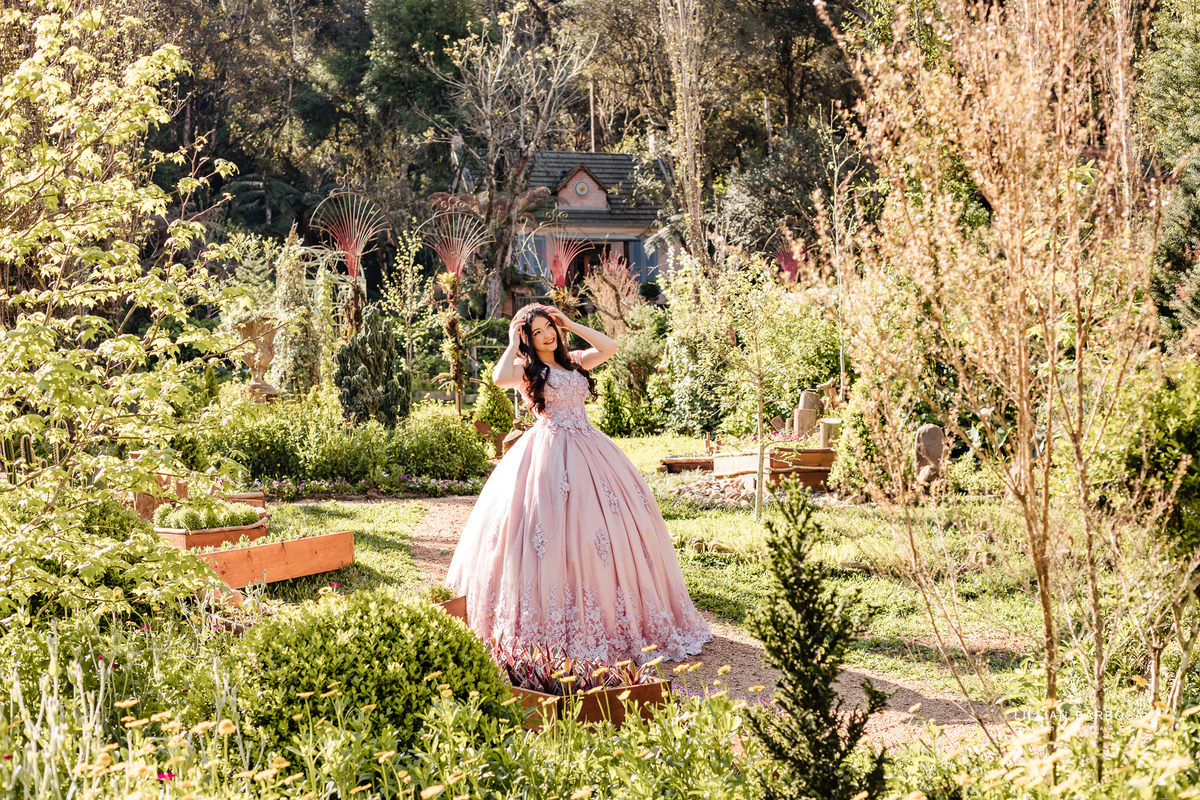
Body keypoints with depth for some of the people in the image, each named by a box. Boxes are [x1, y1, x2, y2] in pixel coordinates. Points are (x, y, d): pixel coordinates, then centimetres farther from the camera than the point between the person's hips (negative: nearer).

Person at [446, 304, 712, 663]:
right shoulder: (526, 368, 2)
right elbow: (501, 378, -19)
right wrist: (513, 344, -6)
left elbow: (609, 348, 6)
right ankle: (553, 621, -9)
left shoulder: (573, 361, 18)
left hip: (587, 446, 6)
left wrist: (570, 324, 7)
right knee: (553, 529, -12)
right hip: (549, 452, -6)